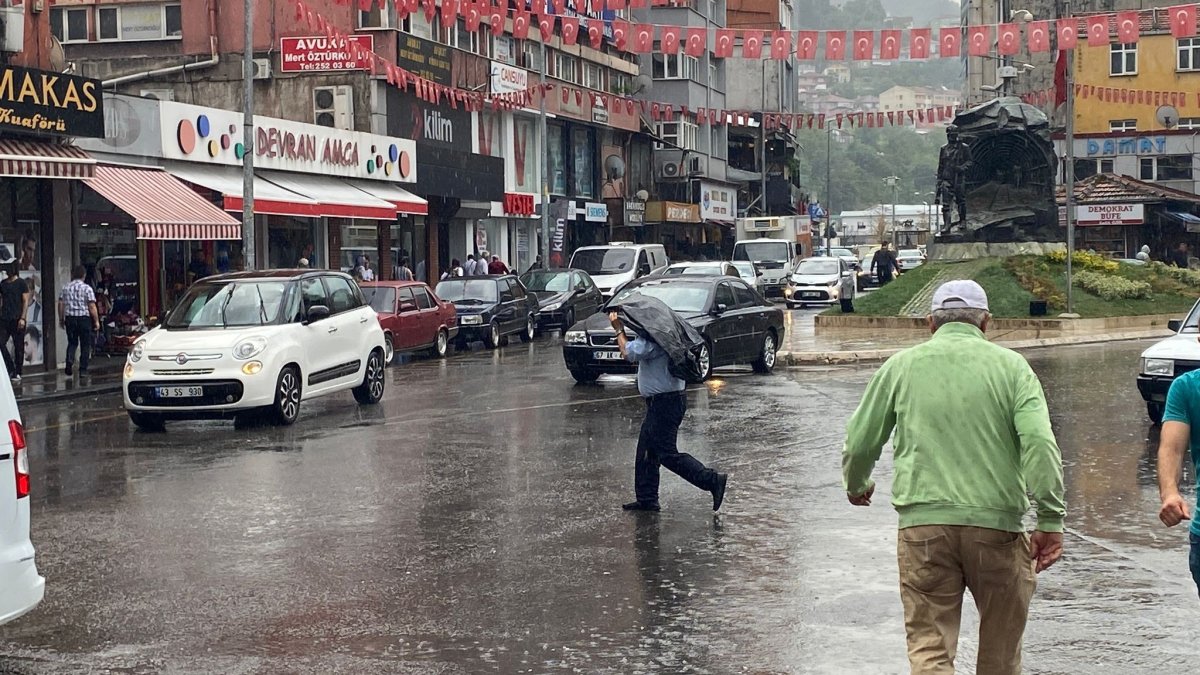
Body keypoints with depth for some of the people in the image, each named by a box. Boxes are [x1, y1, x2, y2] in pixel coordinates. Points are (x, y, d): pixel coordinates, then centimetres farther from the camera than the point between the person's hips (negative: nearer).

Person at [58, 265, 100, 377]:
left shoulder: (66, 288, 6)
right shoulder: (87, 288, -6)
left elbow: (60, 304, 6)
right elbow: (92, 306, -9)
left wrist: (61, 319, 15)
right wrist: (96, 321, -3)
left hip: (70, 318, 3)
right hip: (84, 318, -3)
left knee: (72, 342, 14)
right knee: (85, 344, 5)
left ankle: (70, 360, -12)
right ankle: (83, 369, 5)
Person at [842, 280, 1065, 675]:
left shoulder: (902, 366, 8)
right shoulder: (1011, 366, 5)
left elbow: (860, 443, 11)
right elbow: (1040, 442, -8)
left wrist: (856, 486, 31)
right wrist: (1051, 519, -7)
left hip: (923, 523, 0)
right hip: (997, 523, 0)